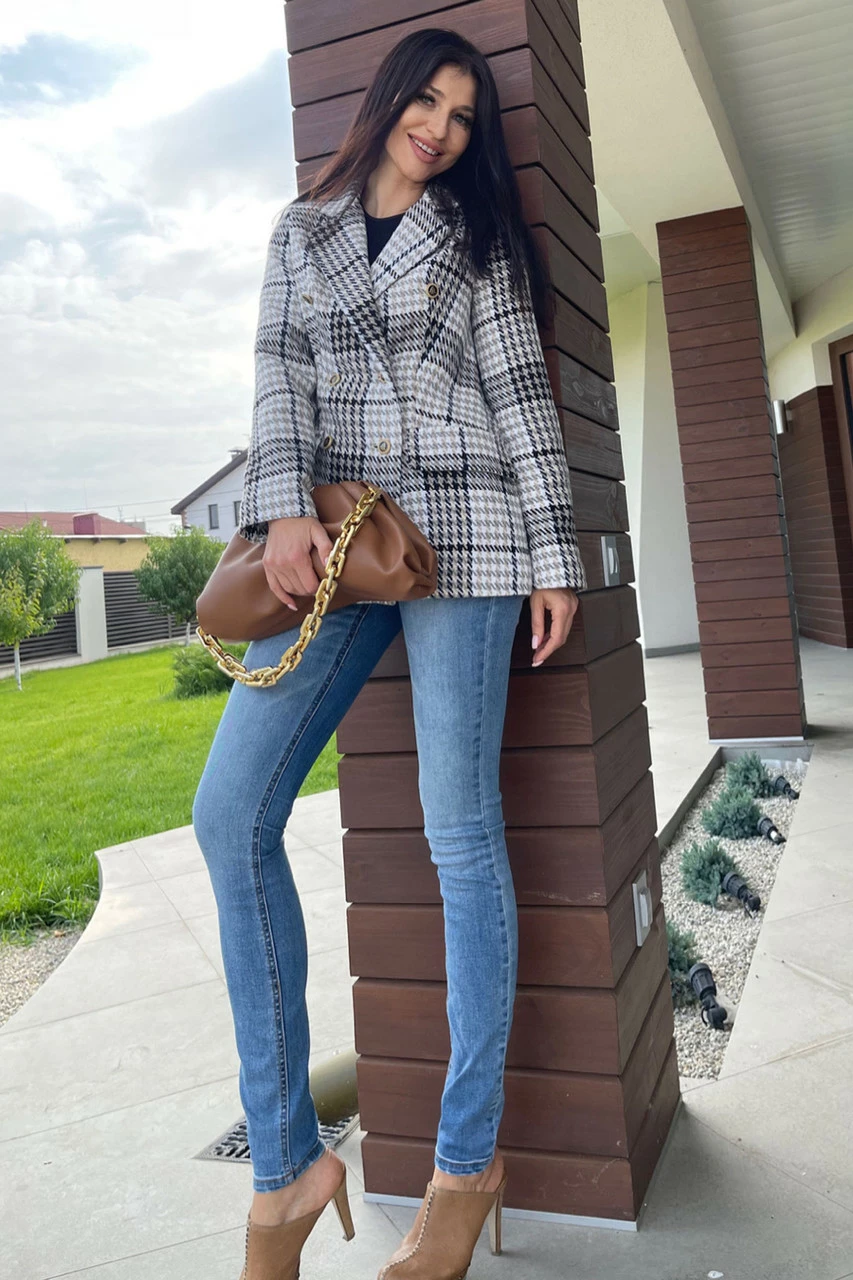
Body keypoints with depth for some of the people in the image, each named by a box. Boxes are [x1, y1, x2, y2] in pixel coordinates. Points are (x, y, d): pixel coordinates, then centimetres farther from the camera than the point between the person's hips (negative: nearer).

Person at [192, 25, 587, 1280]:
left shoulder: (476, 237, 15)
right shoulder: (303, 230, 21)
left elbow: (521, 397, 8)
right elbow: (281, 376, 7)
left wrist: (555, 559, 0)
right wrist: (284, 507, -11)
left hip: (461, 530, -2)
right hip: (337, 538, 3)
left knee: (460, 832, -6)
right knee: (231, 813, -10)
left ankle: (469, 1162, 9)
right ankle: (288, 1164, 1)